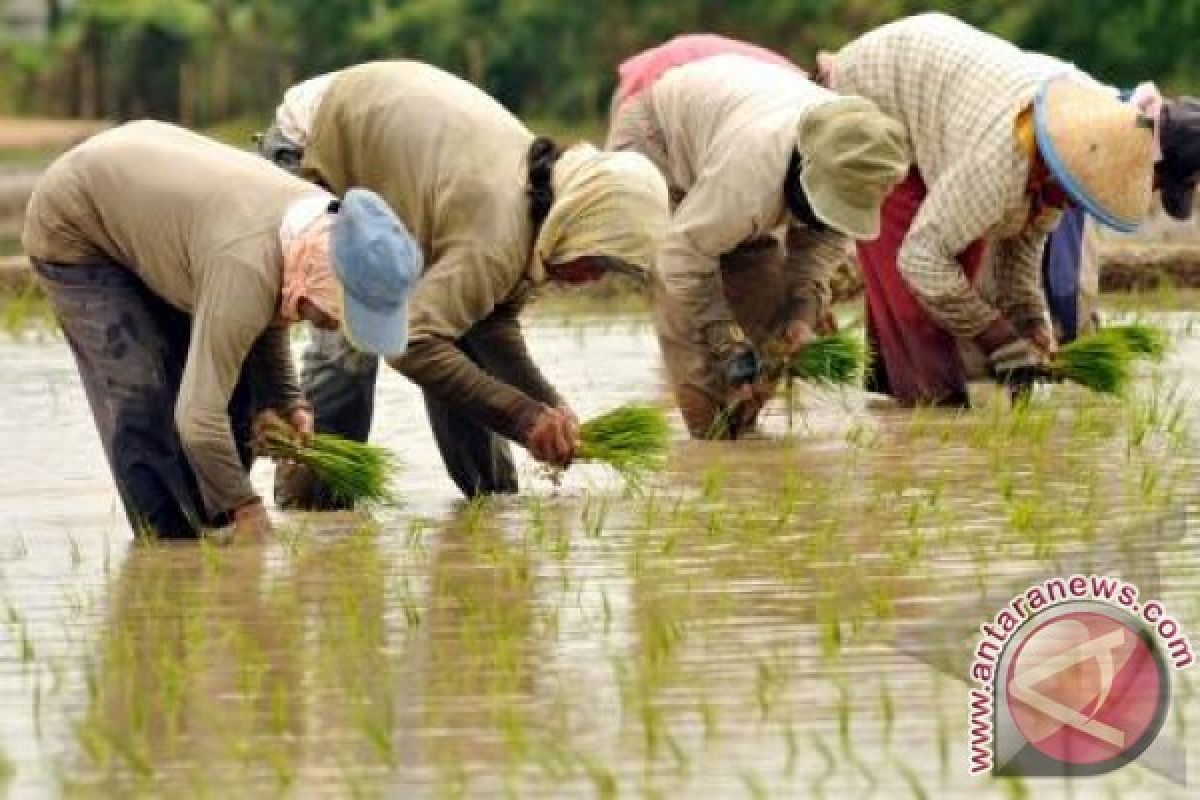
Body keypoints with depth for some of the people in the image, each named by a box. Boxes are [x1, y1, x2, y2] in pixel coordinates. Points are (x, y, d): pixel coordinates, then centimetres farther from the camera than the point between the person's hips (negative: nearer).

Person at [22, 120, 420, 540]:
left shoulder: (321, 220, -16)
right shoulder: (246, 268, -43)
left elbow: (269, 319, 6)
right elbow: (200, 416, -41)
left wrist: (286, 402, -7)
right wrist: (246, 508, -31)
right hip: (70, 232, -8)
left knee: (232, 382, 2)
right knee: (142, 399, -17)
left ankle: (215, 536, 9)